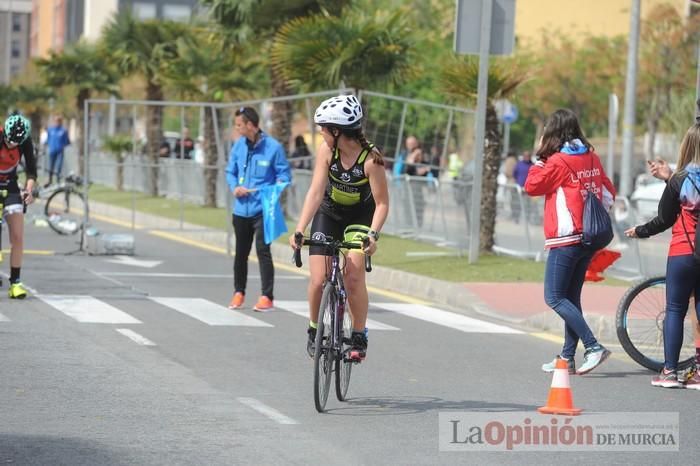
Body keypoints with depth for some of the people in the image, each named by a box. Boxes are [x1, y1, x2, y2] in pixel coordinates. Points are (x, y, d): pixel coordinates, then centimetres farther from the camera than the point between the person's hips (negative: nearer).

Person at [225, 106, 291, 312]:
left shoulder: (273, 147, -9)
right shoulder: (239, 146, 5)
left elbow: (284, 173, -5)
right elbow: (230, 171, 13)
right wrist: (235, 187, -6)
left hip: (263, 209, -5)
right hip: (241, 208, 5)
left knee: (263, 251, -10)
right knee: (241, 252, 15)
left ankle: (267, 296, -6)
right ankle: (239, 292, 29)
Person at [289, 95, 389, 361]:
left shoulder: (371, 159, -28)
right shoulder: (327, 150, -20)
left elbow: (382, 203, -26)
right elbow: (316, 191, -23)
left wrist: (373, 234, -41)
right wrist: (299, 230, -33)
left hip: (360, 216, -2)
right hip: (328, 214, 2)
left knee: (353, 276, -19)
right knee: (318, 279, -9)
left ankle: (359, 337, -3)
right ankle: (315, 329, 16)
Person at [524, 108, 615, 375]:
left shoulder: (558, 161, -12)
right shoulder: (591, 158, 8)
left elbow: (532, 186, -5)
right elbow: (609, 194, 13)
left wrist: (541, 157, 2)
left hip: (566, 239, -8)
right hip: (589, 238, 8)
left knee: (554, 298, -5)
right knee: (571, 297, 13)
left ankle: (593, 347, -16)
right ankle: (567, 358, 14)